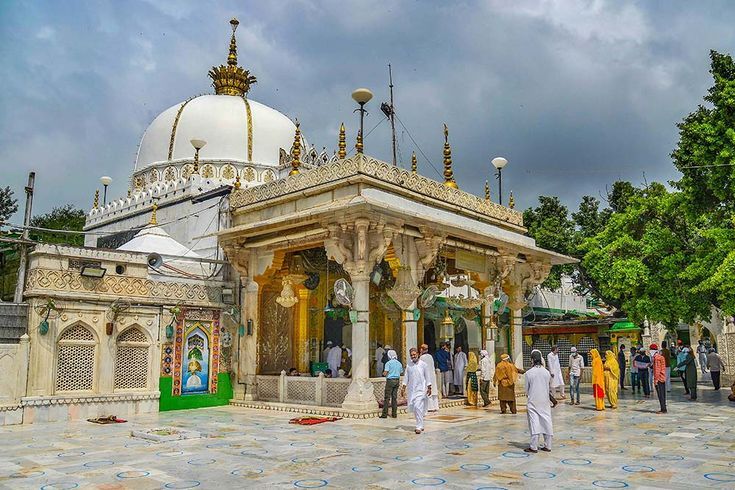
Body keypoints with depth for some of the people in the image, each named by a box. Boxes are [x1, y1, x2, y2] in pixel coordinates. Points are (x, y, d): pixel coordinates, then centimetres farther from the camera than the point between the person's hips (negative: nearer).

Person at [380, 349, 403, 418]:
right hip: (397, 380, 6)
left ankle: (385, 414, -3)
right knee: (394, 397, 10)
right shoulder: (399, 363, 9)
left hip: (390, 380, -6)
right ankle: (394, 414, 11)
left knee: (387, 397, -2)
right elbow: (401, 372, 14)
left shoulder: (388, 363, -9)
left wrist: (383, 373, 8)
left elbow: (385, 373, -14)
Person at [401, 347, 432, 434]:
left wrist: (429, 387, -3)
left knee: (418, 407, -15)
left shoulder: (423, 364, -3)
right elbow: (406, 377, 12)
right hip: (411, 390, 5)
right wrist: (403, 388, 8)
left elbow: (427, 377, 0)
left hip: (421, 389, -5)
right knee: (414, 408, 8)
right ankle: (421, 425, 23)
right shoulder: (409, 365, 7)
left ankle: (419, 427, -10)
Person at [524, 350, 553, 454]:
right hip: (545, 401, 3)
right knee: (546, 422, 9)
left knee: (534, 422, 0)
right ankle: (547, 446, 14)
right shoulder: (547, 372, -1)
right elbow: (550, 388, 8)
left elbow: (527, 389, -2)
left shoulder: (528, 373, -10)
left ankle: (533, 447, 0)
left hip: (533, 401, -3)